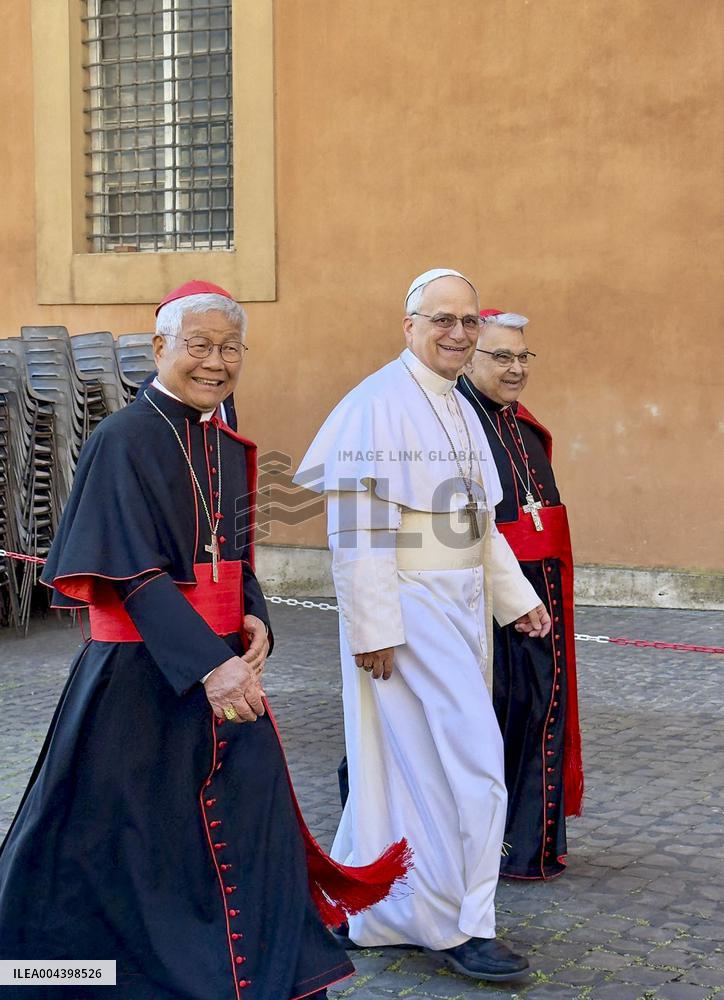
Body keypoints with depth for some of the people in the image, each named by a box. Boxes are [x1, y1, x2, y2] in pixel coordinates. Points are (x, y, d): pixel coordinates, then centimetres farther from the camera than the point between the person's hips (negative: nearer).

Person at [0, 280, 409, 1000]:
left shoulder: (228, 448, 10)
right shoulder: (123, 440, -12)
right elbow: (135, 574, -19)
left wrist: (255, 622, -3)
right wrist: (209, 665, -27)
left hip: (225, 665, 7)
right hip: (144, 674, -7)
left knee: (251, 826, 10)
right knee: (131, 840, 3)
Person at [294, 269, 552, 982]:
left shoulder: (460, 409, 13)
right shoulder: (380, 403, -14)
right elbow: (357, 527, -19)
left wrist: (515, 595, 16)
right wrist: (373, 627, -21)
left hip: (460, 608, 9)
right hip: (408, 610, -9)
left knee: (410, 765, 14)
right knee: (466, 763, -6)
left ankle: (361, 905, 28)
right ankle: (459, 927, 7)